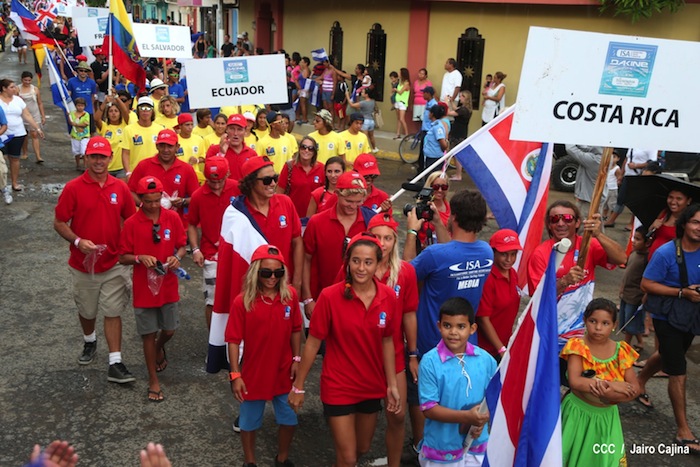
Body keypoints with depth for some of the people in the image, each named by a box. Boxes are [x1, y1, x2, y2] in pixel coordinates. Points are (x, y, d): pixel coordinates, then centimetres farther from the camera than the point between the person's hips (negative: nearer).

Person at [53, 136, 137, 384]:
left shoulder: (120, 187, -3)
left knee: (113, 312, 1)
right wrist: (78, 241, -22)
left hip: (114, 264, 1)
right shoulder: (73, 188, -10)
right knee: (87, 311, 19)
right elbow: (59, 223, -6)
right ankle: (89, 342, 48)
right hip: (83, 264, 0)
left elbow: (130, 220, 7)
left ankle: (115, 364, 6)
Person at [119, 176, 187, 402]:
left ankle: (159, 349, 49)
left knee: (169, 329, 13)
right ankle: (153, 380, 22)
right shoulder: (131, 224, -9)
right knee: (149, 333, 8)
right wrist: (140, 258, -23)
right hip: (144, 288, -2)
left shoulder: (172, 218, -4)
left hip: (169, 287, 2)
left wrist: (177, 257, -16)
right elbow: (123, 257, -4)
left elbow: (181, 245, 5)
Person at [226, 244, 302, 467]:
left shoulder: (290, 295, -10)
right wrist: (235, 375, -14)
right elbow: (234, 340, -14)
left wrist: (297, 359, -1)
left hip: (283, 373, 3)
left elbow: (295, 330, 1)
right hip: (254, 374, -2)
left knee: (289, 420, 18)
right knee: (249, 422, 19)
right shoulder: (242, 301, -19)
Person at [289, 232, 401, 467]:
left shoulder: (389, 297, -10)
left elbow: (386, 341, 3)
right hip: (338, 387, -4)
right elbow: (313, 343, -12)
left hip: (372, 387, 4)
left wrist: (392, 384, 4)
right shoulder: (330, 296, -21)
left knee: (363, 448, 24)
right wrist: (298, 386, -6)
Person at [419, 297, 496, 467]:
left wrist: (481, 421, -16)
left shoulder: (486, 360, -7)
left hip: (477, 446, 3)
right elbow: (428, 408, -16)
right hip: (442, 448, -3)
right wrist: (466, 416, -26)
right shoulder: (430, 361, -16)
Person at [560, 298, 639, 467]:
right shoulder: (578, 346, -14)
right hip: (578, 412, -2)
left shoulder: (621, 351, -5)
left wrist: (611, 394, -26)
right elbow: (575, 382, -26)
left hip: (606, 415, 3)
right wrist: (611, 385, -27)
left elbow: (634, 388, -8)